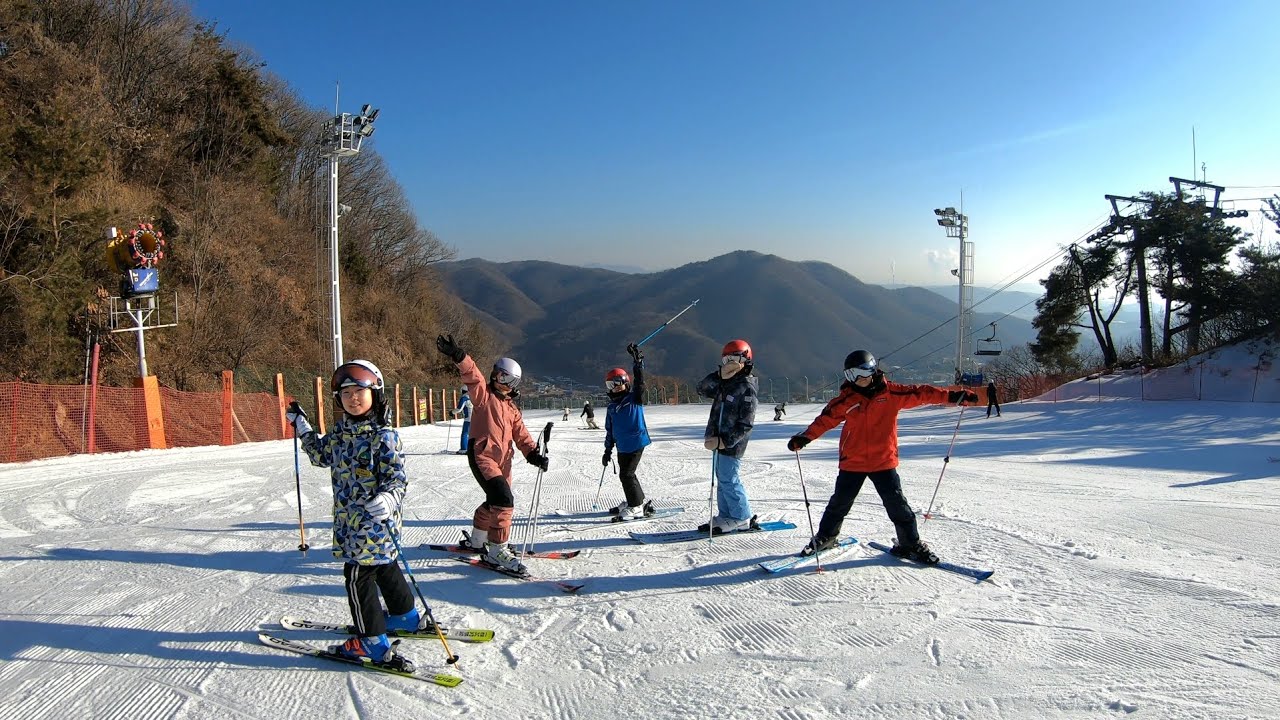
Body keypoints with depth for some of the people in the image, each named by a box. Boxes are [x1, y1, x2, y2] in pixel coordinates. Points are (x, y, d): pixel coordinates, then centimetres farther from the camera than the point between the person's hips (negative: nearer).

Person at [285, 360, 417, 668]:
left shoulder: (384, 435, -16)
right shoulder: (339, 431, 8)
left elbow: (397, 477, -20)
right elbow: (322, 455, 28)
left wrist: (387, 500, -40)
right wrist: (301, 425, 30)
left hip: (374, 519, -8)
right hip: (349, 518, 8)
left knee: (358, 573, -4)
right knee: (383, 567, 20)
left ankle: (372, 641, 5)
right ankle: (405, 616, 38)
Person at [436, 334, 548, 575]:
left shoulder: (512, 408, 19)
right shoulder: (484, 394, 1)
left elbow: (520, 434, 11)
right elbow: (473, 376, -17)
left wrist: (532, 453, -5)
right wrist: (458, 356, -35)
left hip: (502, 460, 8)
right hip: (482, 456, -8)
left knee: (496, 502, 17)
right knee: (503, 500, -18)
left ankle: (476, 540, 38)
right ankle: (497, 550, -10)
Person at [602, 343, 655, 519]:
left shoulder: (634, 398, -4)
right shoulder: (611, 406, 11)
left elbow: (639, 380, -20)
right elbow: (609, 430, 18)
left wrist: (637, 359, -28)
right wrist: (608, 449, 17)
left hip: (636, 442, -7)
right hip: (622, 446, 7)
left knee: (626, 474, -9)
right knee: (626, 473, 15)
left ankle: (636, 507, 1)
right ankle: (637, 500, 32)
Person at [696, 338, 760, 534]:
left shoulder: (747, 389, -16)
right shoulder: (724, 384, 10)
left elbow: (745, 425, -19)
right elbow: (702, 389, 9)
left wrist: (723, 441, -24)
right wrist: (719, 376, -6)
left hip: (731, 443, -9)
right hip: (719, 440, 9)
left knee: (728, 479, -5)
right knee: (723, 478, 13)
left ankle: (742, 518, 6)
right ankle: (725, 515, 22)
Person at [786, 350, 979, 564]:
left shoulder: (890, 393, -4)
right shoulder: (847, 398, -3)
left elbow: (920, 394, -4)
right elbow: (826, 418, -5)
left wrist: (953, 396, -12)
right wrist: (806, 437, -17)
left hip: (884, 461, -1)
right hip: (853, 461, 1)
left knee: (897, 503, 0)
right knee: (840, 502, 10)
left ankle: (911, 544, 16)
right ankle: (825, 537, 29)